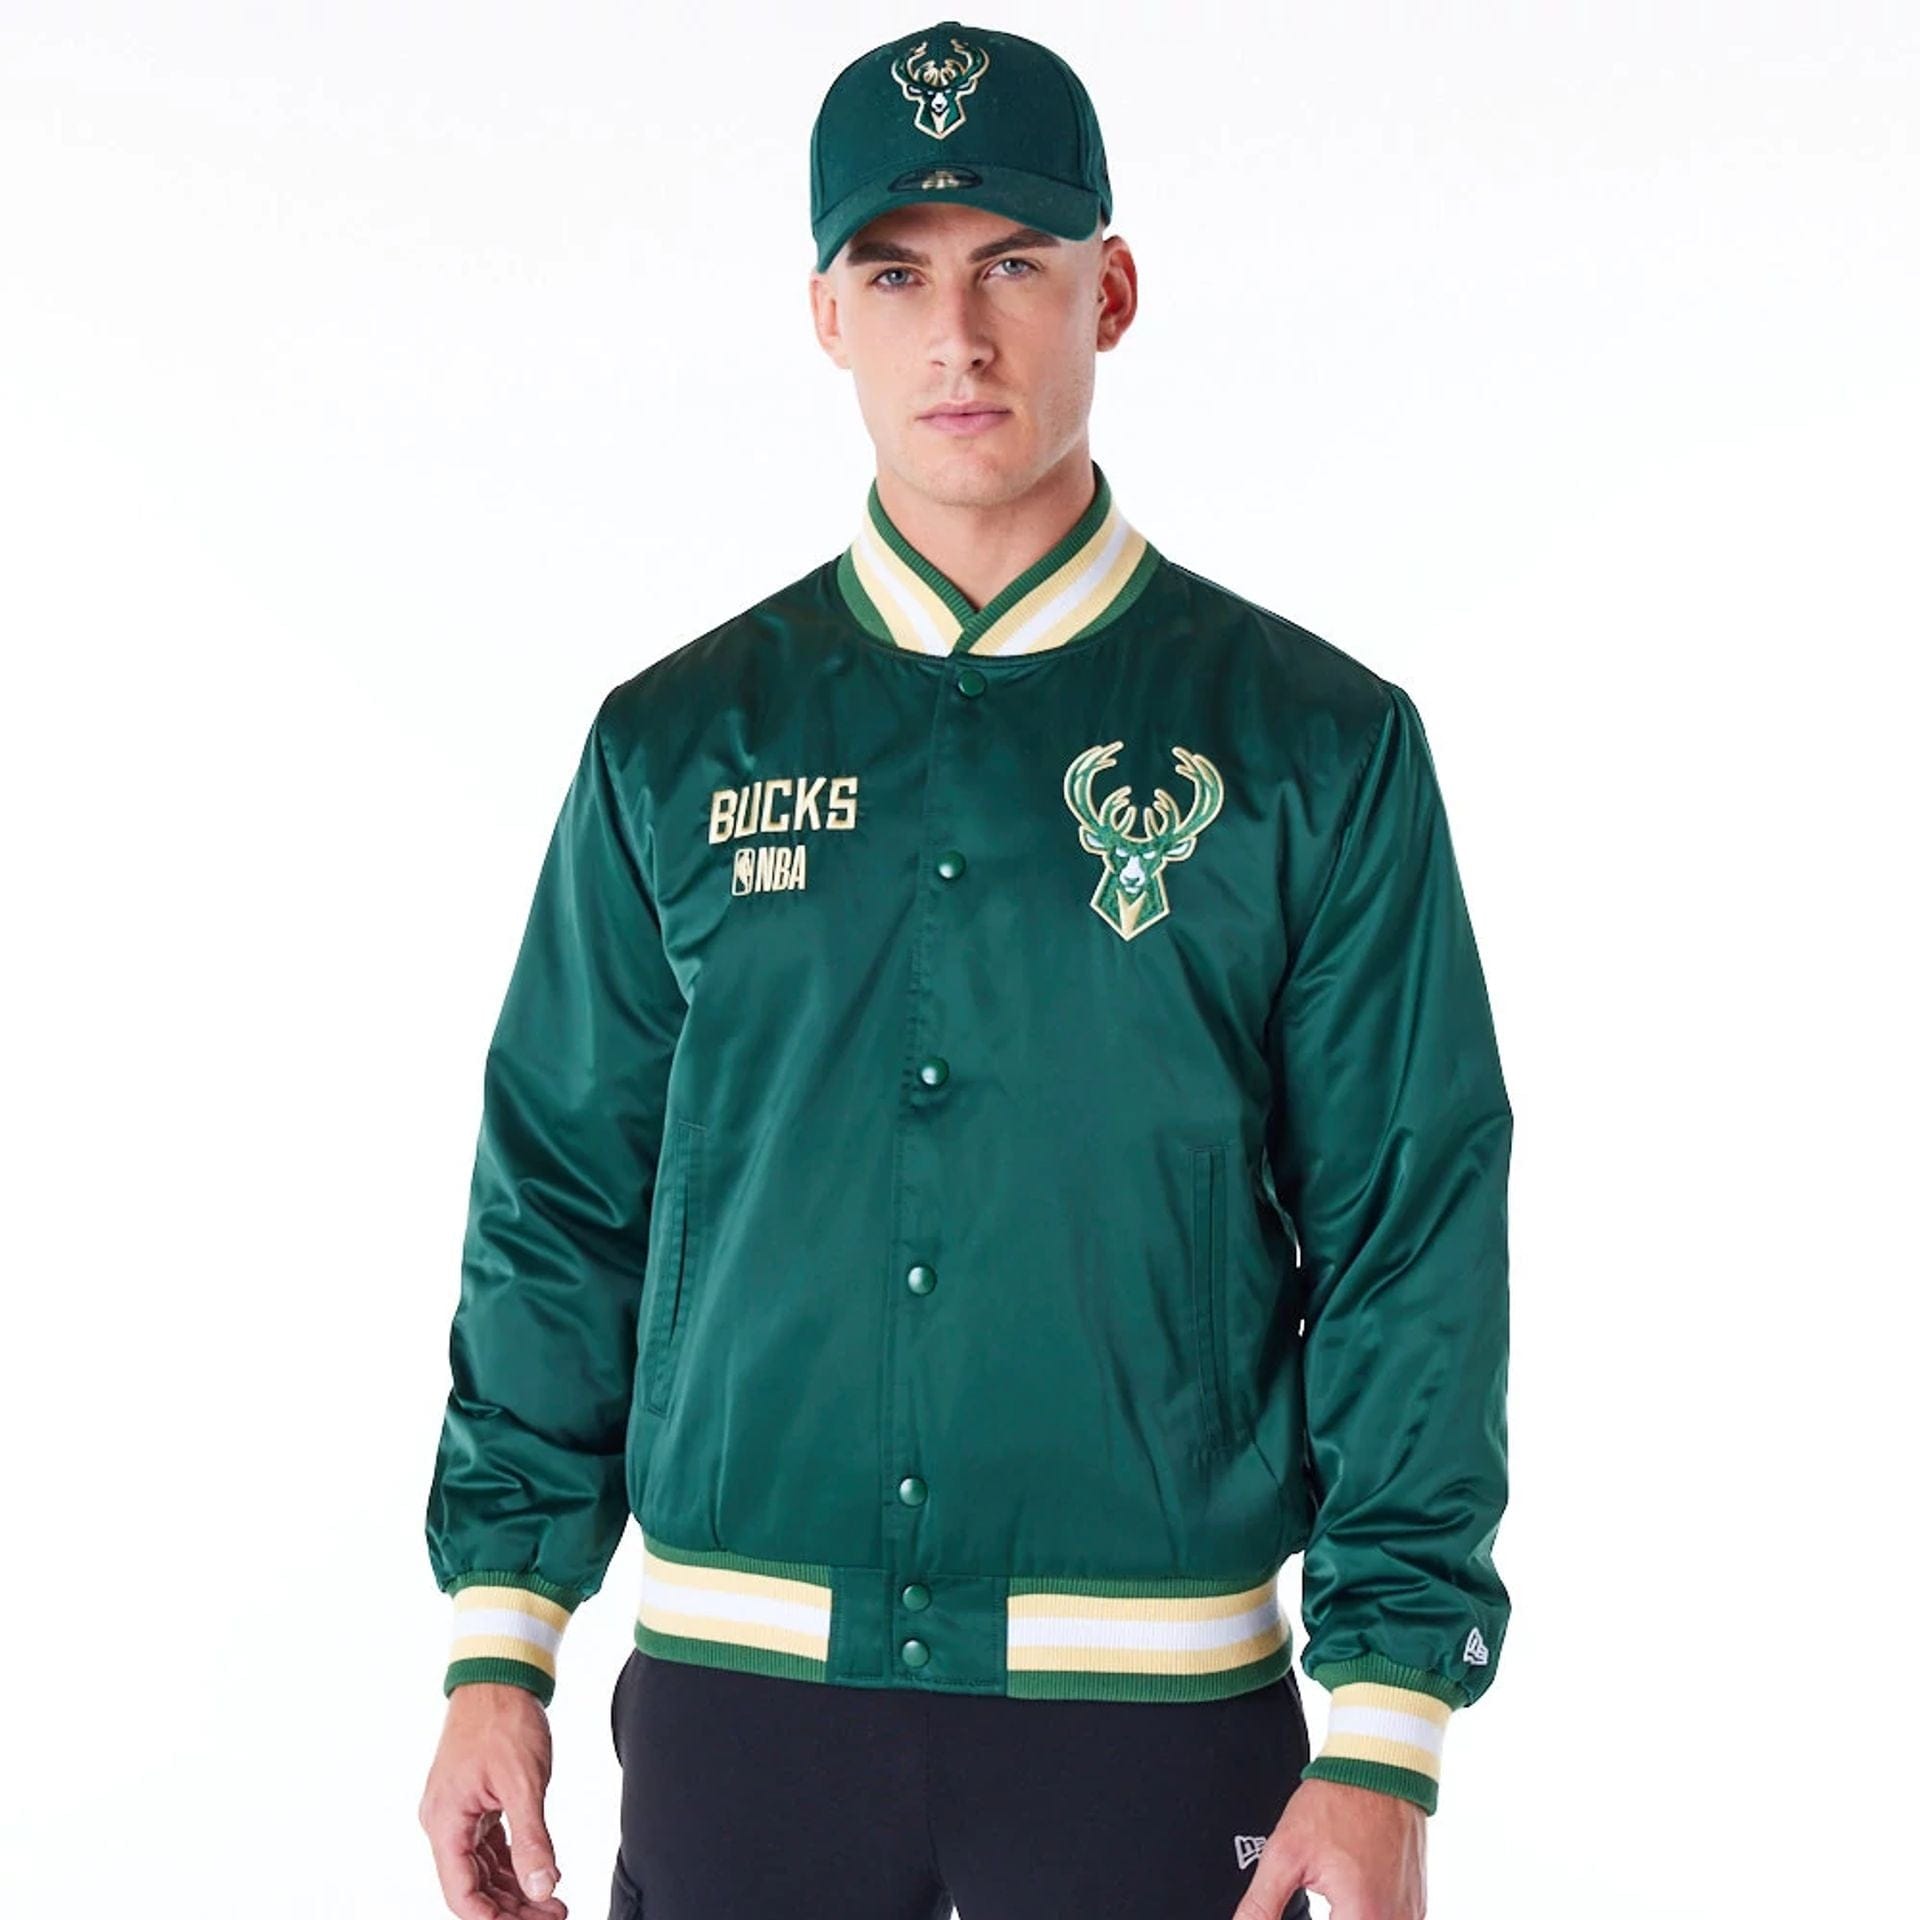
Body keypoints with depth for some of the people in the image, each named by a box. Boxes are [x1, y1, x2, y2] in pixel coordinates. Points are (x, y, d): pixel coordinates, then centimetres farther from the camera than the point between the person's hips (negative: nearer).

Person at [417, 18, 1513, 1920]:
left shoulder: (1320, 745, 0)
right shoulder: (677, 744, 6)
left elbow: (1412, 1250, -2)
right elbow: (559, 1210, 9)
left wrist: (1384, 1746, -6)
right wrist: (498, 1648, 3)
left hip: (1157, 1709, -1)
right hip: (739, 1693, 2)